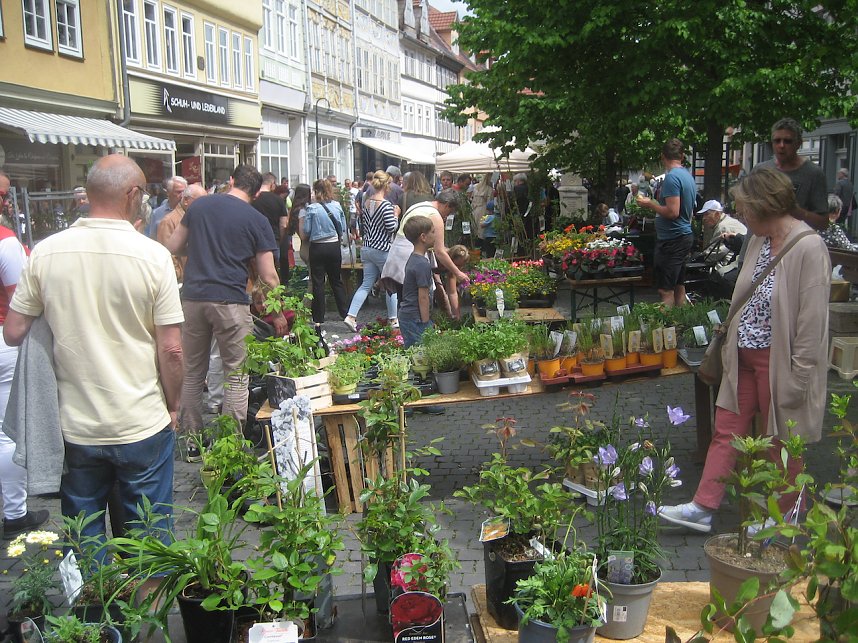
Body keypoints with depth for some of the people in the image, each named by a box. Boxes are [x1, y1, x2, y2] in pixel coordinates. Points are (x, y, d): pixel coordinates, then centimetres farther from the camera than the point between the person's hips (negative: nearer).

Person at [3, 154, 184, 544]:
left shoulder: (46, 252, -7)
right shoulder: (153, 255, -14)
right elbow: (171, 350, -12)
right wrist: (173, 406, 3)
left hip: (75, 426, 2)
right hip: (142, 425, -2)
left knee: (83, 539, 20)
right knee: (150, 535, 15)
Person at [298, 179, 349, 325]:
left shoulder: (311, 208, -12)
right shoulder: (337, 206, -2)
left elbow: (306, 231, -8)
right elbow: (343, 228, 4)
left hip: (318, 247, -3)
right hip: (334, 246, 3)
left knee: (318, 282, 4)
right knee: (337, 280, 16)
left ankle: (319, 318, 8)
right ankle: (344, 312, 20)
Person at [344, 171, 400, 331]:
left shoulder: (366, 203, 8)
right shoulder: (386, 205, -16)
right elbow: (392, 228, -17)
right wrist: (396, 214, -2)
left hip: (367, 249, 7)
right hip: (382, 250, -7)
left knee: (366, 284, 8)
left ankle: (351, 316, -3)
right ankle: (393, 319, 18)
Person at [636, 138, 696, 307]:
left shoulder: (672, 177, -16)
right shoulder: (688, 176, 13)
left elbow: (672, 212, -23)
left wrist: (649, 204, -10)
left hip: (672, 239, -10)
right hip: (685, 235, 10)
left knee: (666, 290, -8)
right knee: (679, 286, 15)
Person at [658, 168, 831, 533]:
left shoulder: (808, 249, -20)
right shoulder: (759, 241, 5)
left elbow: (812, 320, -21)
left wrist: (799, 376, -19)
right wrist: (731, 336, 12)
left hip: (779, 361, -8)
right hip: (745, 356, 8)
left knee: (781, 442, 10)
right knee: (726, 431, 11)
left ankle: (782, 519, 29)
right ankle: (703, 509, 20)